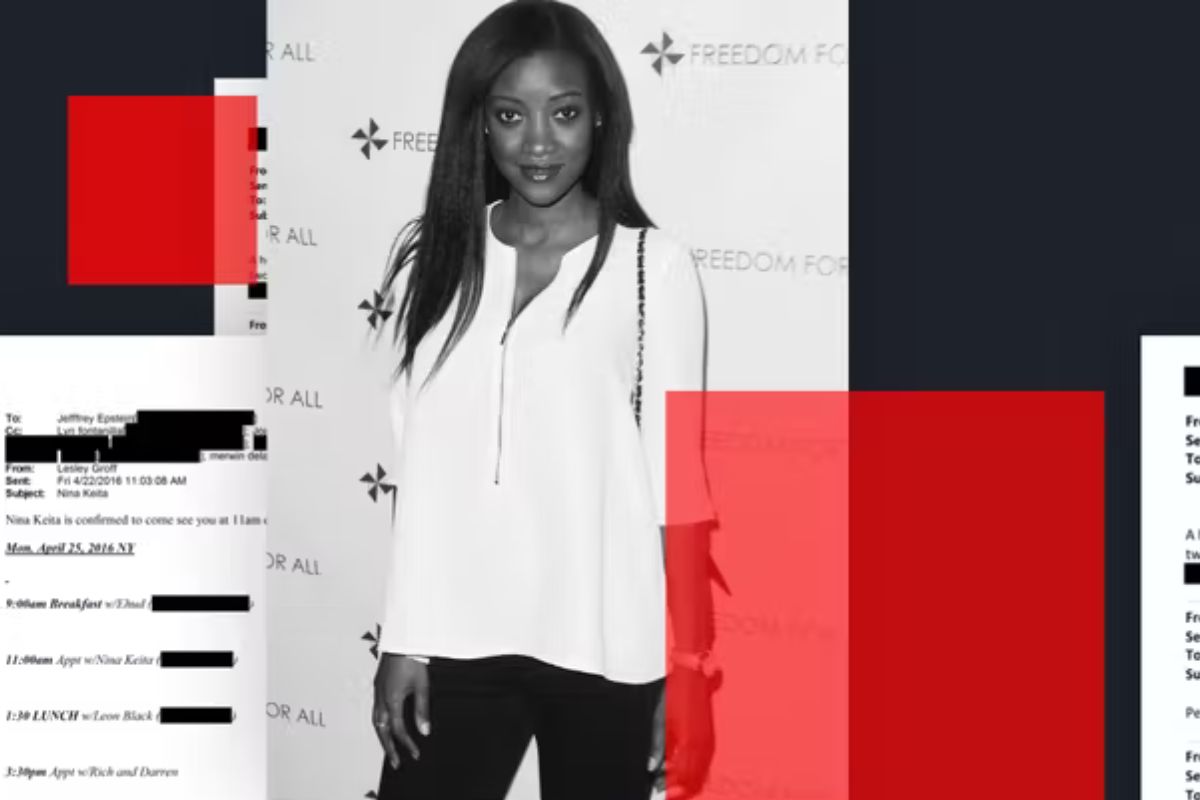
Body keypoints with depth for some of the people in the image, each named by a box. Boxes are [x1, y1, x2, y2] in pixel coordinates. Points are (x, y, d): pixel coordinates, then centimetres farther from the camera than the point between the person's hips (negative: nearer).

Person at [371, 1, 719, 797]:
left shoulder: (655, 268, -5)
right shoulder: (434, 257, 4)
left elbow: (679, 476, -3)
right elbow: (421, 459, 6)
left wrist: (687, 671, -3)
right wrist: (404, 637, 4)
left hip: (607, 645, -2)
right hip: (460, 639, 3)